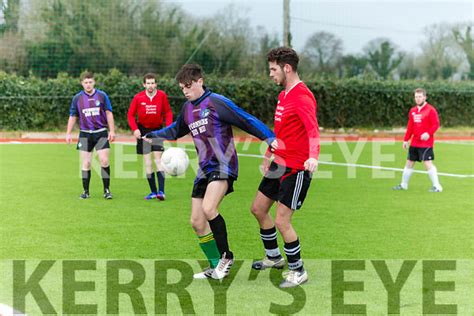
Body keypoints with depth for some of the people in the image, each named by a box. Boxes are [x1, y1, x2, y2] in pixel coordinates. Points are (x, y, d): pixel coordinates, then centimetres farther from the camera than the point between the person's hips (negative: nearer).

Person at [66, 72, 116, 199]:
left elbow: (109, 113, 4)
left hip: (101, 133, -1)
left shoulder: (102, 95, 1)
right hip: (85, 134, 1)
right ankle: (86, 191, 11)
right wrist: (68, 133, 7)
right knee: (86, 163, 1)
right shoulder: (77, 98, 4)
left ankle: (106, 190, 2)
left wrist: (112, 131, -1)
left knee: (104, 161, -8)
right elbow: (72, 116, 11)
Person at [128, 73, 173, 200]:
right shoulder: (138, 97, -8)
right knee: (147, 161, 2)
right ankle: (153, 192, 9)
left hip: (157, 130, -1)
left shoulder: (162, 95, -7)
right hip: (143, 130, 1)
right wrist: (135, 129, -14)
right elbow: (130, 114, 0)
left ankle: (161, 191, -14)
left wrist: (169, 127, -13)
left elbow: (168, 112, 1)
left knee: (158, 159, -11)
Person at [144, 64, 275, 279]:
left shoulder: (217, 103, -9)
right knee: (196, 221, 5)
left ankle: (226, 255, -9)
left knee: (208, 209, -28)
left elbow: (247, 121, -12)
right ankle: (216, 267, 18)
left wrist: (269, 138, -22)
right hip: (204, 169, 8)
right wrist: (154, 135, 22)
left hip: (223, 165, -8)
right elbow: (177, 130, 34)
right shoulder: (187, 108, 14)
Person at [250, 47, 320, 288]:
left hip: (296, 169, -10)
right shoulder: (283, 95, 12)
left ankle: (298, 271, 8)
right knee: (258, 209, 18)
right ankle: (274, 257, 36)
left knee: (282, 221, -10)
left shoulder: (302, 97, -19)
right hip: (279, 164, 10)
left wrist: (313, 156, -50)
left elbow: (313, 130, -33)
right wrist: (268, 155, 29)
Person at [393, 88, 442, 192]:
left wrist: (428, 133, -28)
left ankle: (437, 186, -5)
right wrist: (406, 140, 14)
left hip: (426, 143, -7)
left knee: (428, 163, -12)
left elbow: (436, 124, -13)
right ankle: (403, 185, 26)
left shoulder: (430, 110, -9)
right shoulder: (412, 111, 12)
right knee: (409, 163, 13)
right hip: (414, 143, 7)